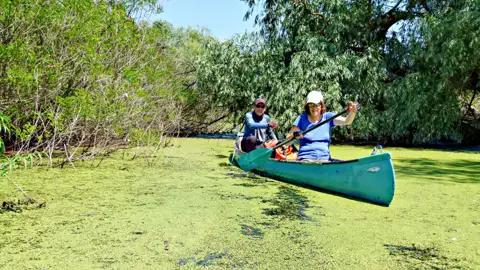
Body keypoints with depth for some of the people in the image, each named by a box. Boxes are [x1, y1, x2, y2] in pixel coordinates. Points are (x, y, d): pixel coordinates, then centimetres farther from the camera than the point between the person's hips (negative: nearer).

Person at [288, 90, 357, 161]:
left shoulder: (328, 117, 8)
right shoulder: (302, 119, 3)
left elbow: (347, 121, -9)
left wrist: (352, 113, -29)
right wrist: (293, 135, -20)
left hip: (324, 158, 2)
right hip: (305, 158, -2)